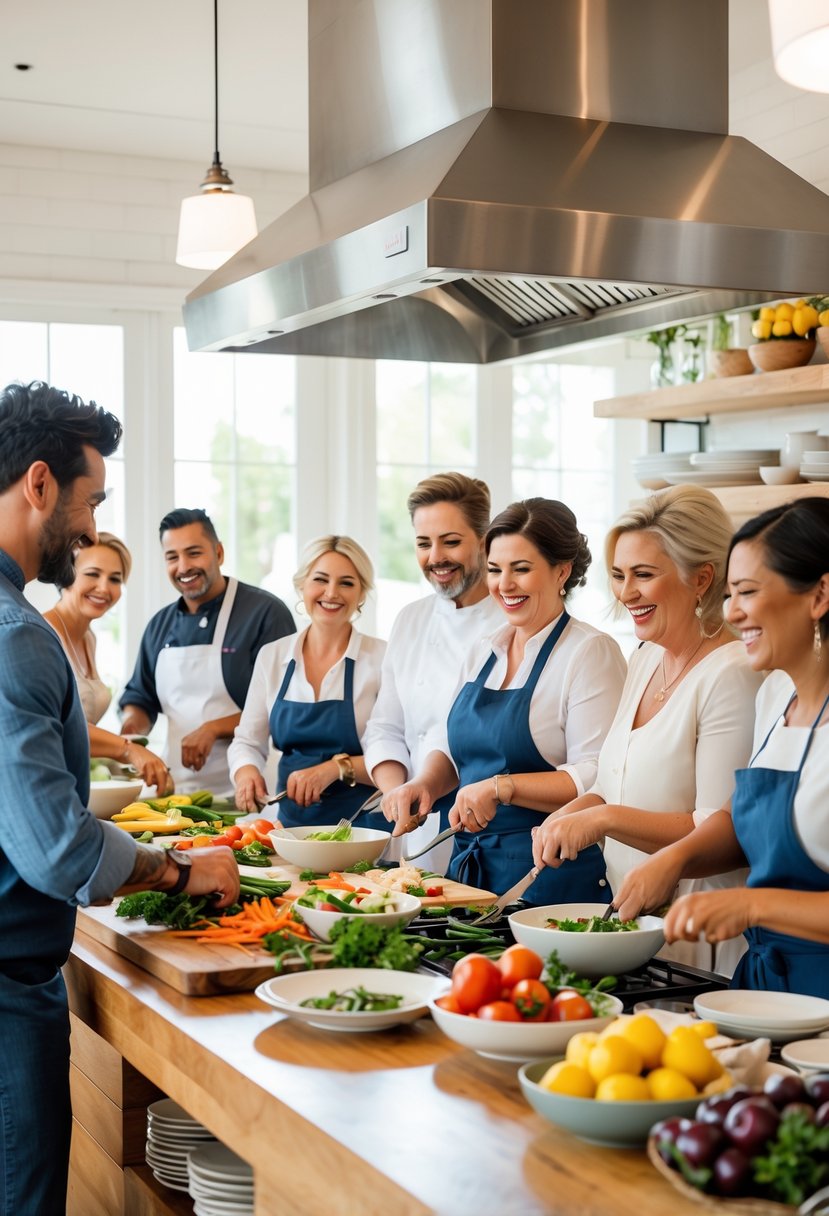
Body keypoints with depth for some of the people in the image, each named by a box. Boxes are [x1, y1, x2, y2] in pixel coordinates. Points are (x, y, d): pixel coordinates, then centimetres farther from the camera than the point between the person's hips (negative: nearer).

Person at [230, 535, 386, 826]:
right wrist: (246, 771, -5)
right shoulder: (271, 656, 9)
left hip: (364, 825, -3)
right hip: (292, 822, 4)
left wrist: (338, 768, -18)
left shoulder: (382, 658, -3)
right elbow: (248, 741, 15)